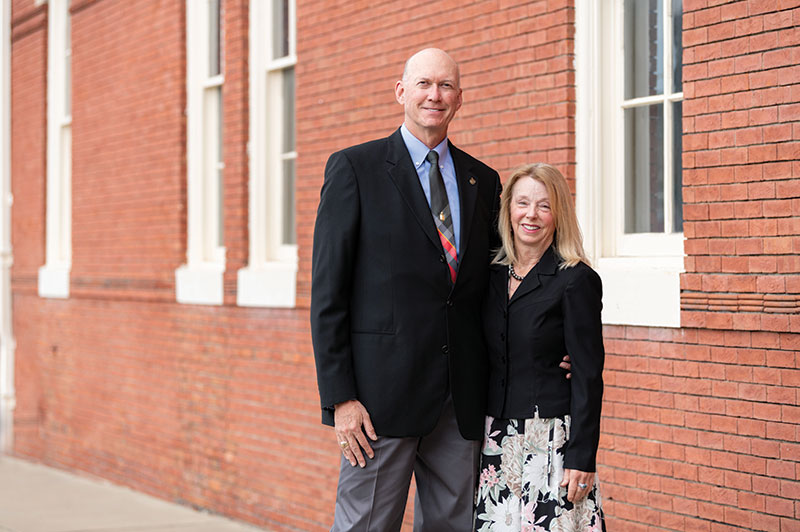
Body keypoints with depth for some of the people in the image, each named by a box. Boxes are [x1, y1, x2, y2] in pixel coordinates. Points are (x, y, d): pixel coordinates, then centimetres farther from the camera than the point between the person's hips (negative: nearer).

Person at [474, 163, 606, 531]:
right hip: (497, 440, 5)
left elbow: (587, 376, -10)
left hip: (551, 440, -5)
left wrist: (581, 458, -14)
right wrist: (478, 438, 11)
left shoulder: (576, 280, -7)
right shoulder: (493, 275, 10)